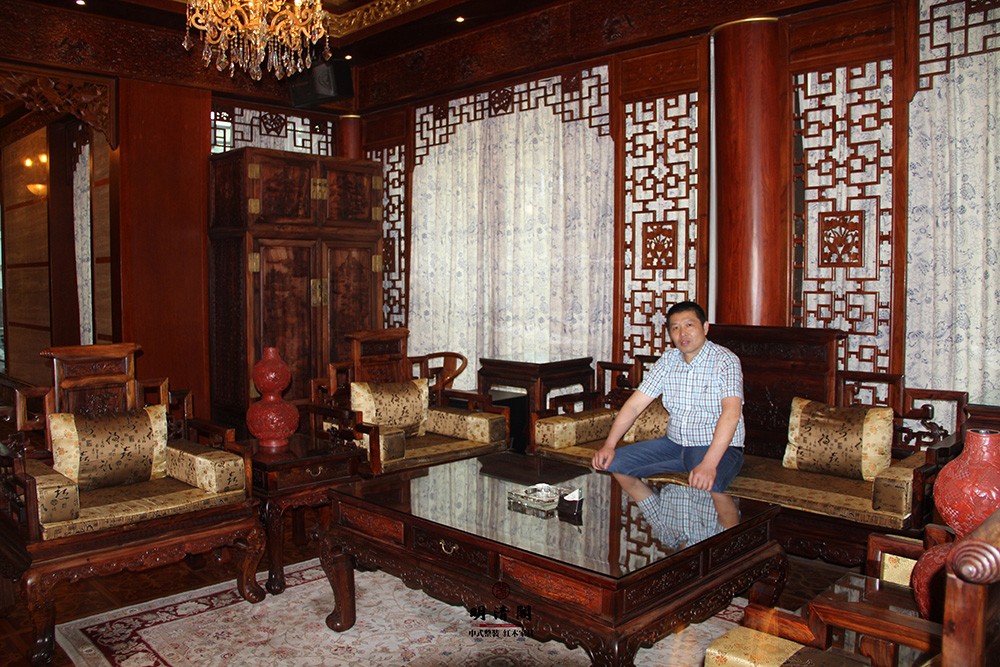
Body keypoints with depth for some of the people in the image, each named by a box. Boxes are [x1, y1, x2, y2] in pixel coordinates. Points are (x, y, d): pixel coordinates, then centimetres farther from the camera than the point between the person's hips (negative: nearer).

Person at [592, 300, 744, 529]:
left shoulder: (725, 361, -14)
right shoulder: (667, 361, 4)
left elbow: (731, 413, -27)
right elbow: (635, 405, 2)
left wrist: (709, 464, -39)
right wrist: (609, 445, -9)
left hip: (718, 447, -7)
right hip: (675, 442, 7)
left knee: (708, 485, -39)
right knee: (616, 463, -3)